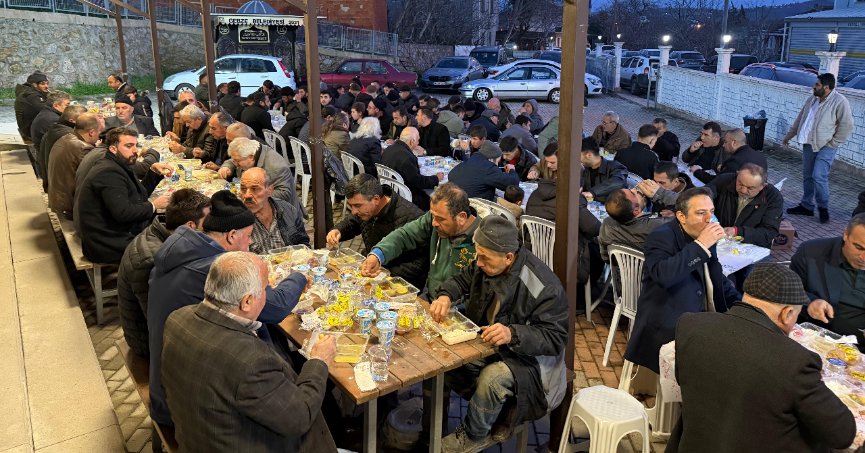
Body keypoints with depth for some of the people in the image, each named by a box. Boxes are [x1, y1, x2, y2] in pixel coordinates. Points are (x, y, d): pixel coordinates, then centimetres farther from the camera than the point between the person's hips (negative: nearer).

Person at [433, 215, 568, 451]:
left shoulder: (543, 286, -28)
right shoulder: (487, 265, -8)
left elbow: (555, 338, -26)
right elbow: (462, 279, 10)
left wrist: (512, 334, -42)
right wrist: (446, 296, -14)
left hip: (528, 358, -7)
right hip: (487, 345, 7)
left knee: (493, 378, -33)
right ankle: (498, 416, 6)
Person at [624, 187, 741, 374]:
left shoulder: (705, 239, 12)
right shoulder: (661, 237, -11)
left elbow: (717, 277, 28)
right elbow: (663, 275, -32)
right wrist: (701, 245, -26)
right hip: (669, 330, -8)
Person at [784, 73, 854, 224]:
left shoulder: (840, 102, -12)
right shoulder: (812, 100, 10)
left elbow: (847, 126, -12)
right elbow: (800, 119, 21)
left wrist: (833, 143, -12)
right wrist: (789, 136, 25)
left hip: (825, 146, -7)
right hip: (809, 144, 7)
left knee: (819, 176, -14)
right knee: (807, 176, 11)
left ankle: (823, 208, 3)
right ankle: (806, 206, 22)